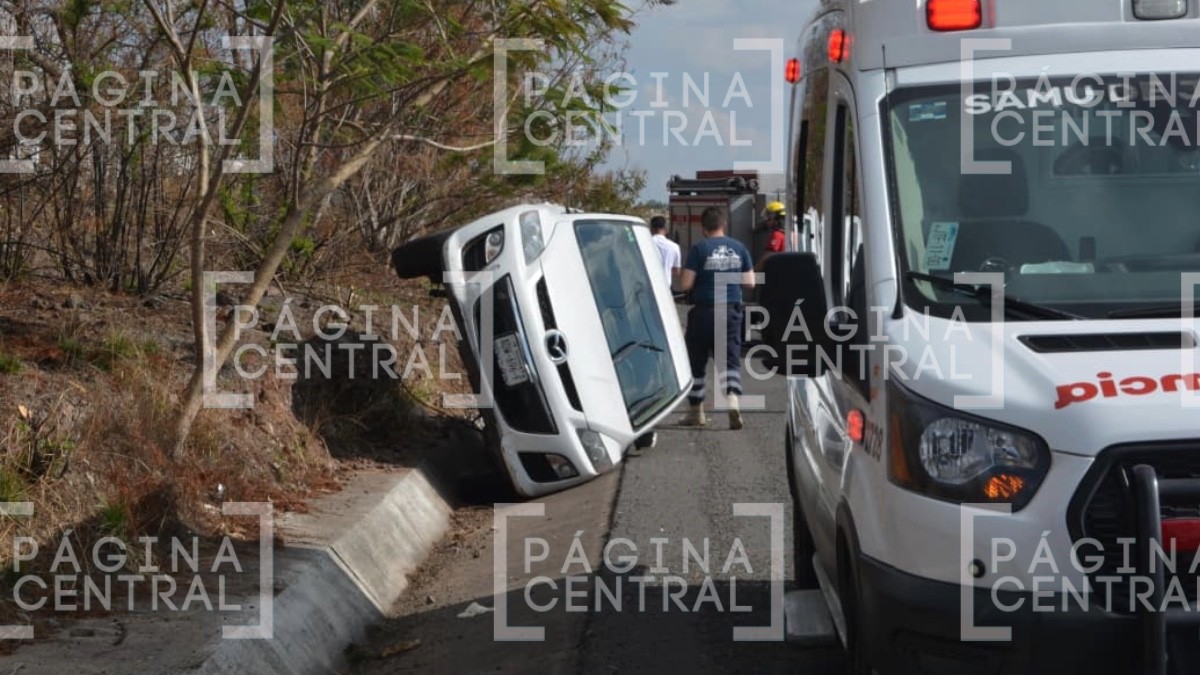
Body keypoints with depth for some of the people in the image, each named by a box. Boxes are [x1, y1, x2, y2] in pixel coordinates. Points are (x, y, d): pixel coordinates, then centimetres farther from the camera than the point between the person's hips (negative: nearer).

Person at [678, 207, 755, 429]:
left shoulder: (699, 248, -8)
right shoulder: (739, 248, 4)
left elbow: (685, 284, -11)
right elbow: (750, 282, 8)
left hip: (704, 310, -3)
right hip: (731, 310, 3)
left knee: (696, 361, 11)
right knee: (730, 359, 1)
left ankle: (696, 412, 18)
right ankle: (733, 399, -24)